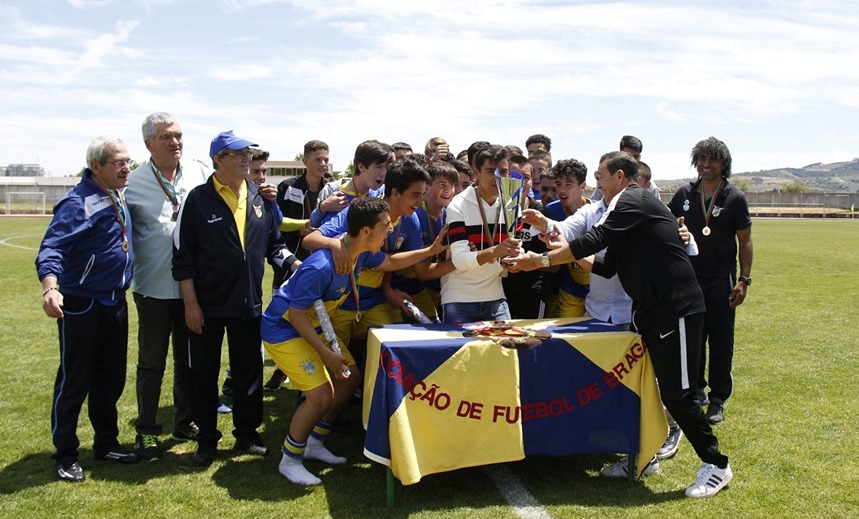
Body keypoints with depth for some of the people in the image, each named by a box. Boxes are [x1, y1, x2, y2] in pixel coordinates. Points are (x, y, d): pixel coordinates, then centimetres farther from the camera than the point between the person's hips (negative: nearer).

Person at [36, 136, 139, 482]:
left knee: (111, 379, 16)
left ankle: (106, 443, 30)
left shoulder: (118, 197, 8)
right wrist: (50, 288, -42)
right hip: (81, 306, -8)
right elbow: (51, 249, -27)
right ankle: (65, 455, 17)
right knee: (74, 381, 4)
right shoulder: (78, 203, -17)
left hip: (115, 302, 8)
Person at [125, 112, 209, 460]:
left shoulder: (199, 173, 1)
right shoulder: (133, 183, -6)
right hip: (154, 288, -3)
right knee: (152, 362, 8)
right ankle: (146, 431, 21)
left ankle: (185, 423, 31)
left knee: (189, 359, 15)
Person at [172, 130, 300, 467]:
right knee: (205, 373, 8)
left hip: (249, 303, 4)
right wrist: (191, 304, -10)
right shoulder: (198, 199, -7)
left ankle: (247, 434, 27)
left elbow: (274, 244, 13)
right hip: (208, 304, -3)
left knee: (249, 370, 11)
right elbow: (183, 255, -7)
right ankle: (207, 439, 22)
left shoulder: (259, 198, 6)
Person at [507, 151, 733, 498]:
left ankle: (716, 465, 10)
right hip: (651, 310, 10)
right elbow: (608, 268, 18)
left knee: (676, 394, -5)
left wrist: (542, 260, -13)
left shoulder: (633, 202, -11)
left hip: (676, 309, -10)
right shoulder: (627, 208, 19)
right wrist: (567, 252, 12)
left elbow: (594, 240, -20)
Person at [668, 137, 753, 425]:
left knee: (720, 342, 3)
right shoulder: (685, 194, 4)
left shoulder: (734, 198, -3)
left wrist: (744, 279, -8)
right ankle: (696, 389, 26)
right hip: (688, 279, 3)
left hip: (721, 282, -3)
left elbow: (745, 241, -1)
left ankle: (717, 400, 13)